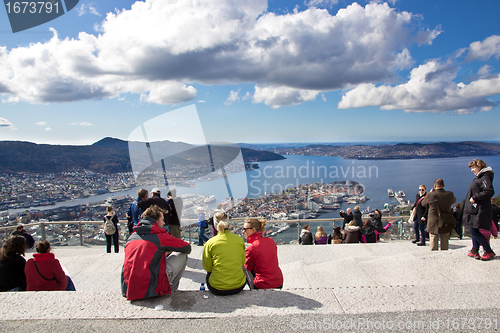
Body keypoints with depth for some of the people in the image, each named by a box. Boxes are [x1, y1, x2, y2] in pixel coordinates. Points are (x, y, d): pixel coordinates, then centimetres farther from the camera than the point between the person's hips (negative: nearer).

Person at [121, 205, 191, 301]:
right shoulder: (160, 235, -8)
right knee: (182, 254, 8)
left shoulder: (131, 237, 9)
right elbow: (187, 248, 3)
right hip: (151, 290, -6)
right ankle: (172, 288, 20)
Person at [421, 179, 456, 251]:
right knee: (445, 243, 13)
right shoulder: (449, 194, -7)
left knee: (433, 242, 8)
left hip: (433, 224, -2)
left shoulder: (430, 195, -13)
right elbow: (454, 201, 18)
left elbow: (423, 203, 6)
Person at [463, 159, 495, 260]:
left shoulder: (485, 178, -14)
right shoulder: (478, 177, 17)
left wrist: (475, 198, -22)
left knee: (474, 231, -10)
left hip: (479, 210, -10)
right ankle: (475, 250, 18)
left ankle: (489, 251, 2)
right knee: (473, 230, 12)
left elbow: (489, 192, -26)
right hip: (474, 209, 10)